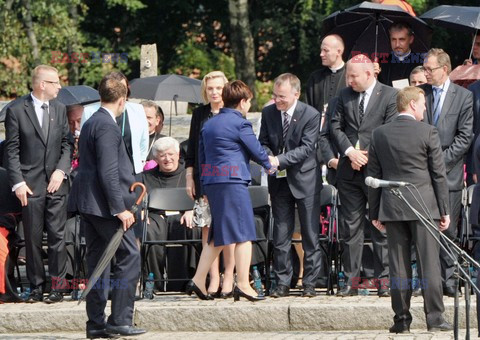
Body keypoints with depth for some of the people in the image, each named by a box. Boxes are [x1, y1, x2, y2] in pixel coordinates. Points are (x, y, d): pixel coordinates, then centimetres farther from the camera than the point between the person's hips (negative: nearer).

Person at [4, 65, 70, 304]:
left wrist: (61, 171, -5)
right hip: (30, 184, -3)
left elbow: (66, 144, 11)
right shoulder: (16, 110, -3)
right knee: (33, 238, 2)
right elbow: (11, 150, -3)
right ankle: (36, 286, 10)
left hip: (56, 183, 3)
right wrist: (18, 182, -10)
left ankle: (57, 286, 4)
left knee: (57, 236, -1)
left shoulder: (59, 109, 9)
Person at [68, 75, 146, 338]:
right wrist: (120, 208, -20)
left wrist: (130, 180, 34)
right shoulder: (108, 127, -15)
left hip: (87, 203, 10)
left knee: (97, 260, 11)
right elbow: (108, 172, -20)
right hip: (104, 203, -10)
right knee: (129, 257, -6)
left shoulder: (91, 123, 16)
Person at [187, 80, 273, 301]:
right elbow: (257, 151, -2)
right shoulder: (239, 123, -7)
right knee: (243, 233, -4)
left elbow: (201, 157, 19)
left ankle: (198, 280, 10)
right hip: (233, 182, -8)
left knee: (217, 236, 14)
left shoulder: (209, 124, 16)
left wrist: (205, 188, 24)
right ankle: (243, 284, -8)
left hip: (210, 182, 8)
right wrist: (269, 165, 19)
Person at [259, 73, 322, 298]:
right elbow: (263, 142, 7)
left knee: (310, 234, 1)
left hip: (305, 179, -4)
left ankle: (309, 282, 9)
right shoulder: (268, 113, 1)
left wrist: (279, 160, -26)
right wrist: (268, 157, -16)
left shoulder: (311, 115, -12)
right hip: (279, 180, 4)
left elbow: (307, 147, -18)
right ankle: (282, 282, 10)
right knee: (281, 233, 5)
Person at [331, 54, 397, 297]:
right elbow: (335, 126, 7)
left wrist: (367, 156, -12)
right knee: (350, 226, 5)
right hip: (349, 170, 4)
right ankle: (351, 279, 9)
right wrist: (350, 151, -9)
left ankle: (384, 279, 6)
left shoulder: (389, 96, -4)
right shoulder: (345, 95, 9)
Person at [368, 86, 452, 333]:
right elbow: (439, 174, -3)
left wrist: (374, 213, 13)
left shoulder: (379, 134, 5)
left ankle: (401, 319, 5)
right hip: (423, 206, -3)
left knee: (398, 264, 5)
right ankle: (434, 317, 0)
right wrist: (444, 210, 2)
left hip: (392, 208, 3)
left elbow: (373, 176, 7)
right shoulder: (428, 132, -5)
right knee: (429, 262, 0)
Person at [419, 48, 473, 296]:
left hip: (448, 172, -2)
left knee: (447, 229, 0)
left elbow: (465, 136, -3)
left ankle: (447, 281, 6)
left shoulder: (463, 96, 1)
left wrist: (442, 160, -10)